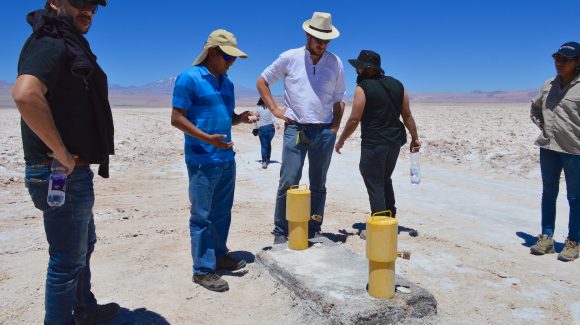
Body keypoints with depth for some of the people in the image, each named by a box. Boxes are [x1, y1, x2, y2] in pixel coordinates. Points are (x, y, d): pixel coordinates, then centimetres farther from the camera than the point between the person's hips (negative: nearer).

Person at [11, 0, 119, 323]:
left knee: (84, 245, 24)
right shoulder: (51, 44, -16)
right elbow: (25, 94, -35)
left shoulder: (69, 45, 15)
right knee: (68, 258, 3)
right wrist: (61, 153, -25)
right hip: (62, 174, -11)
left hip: (75, 172, 11)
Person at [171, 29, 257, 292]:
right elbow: (177, 118, -12)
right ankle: (203, 270, 10)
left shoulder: (227, 83, 14)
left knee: (222, 212, 16)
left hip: (227, 159, 8)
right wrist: (207, 138, -24)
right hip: (202, 160, -7)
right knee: (202, 216, 0)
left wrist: (240, 118, 0)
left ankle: (219, 255, 31)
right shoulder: (189, 78, -8)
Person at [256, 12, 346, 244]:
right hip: (295, 129, -2)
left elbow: (338, 101, 13)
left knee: (318, 185, 9)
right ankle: (281, 232, 8)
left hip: (324, 131, 2)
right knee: (288, 183, -5)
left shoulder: (335, 63, 6)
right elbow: (262, 82, 9)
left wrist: (334, 129, 3)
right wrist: (274, 109, -1)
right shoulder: (289, 58, 1)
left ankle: (314, 231, 20)